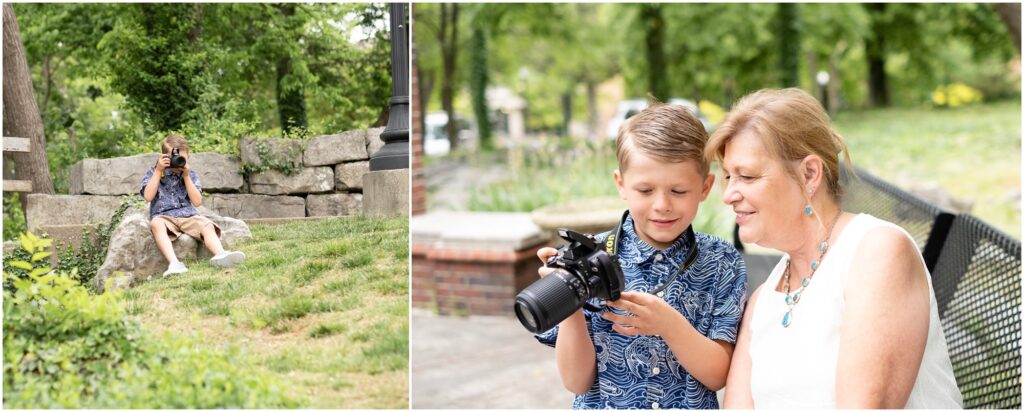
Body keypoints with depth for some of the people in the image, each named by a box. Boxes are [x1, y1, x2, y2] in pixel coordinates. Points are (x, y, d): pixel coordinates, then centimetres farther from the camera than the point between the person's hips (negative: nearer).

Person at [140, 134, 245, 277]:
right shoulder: (153, 172, 9)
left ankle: (220, 255, -57)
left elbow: (197, 201, 3)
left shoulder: (190, 174, 13)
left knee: (207, 225, -27)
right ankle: (174, 263, -58)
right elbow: (148, 196, -7)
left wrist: (186, 177, -4)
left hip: (188, 216, 3)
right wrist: (158, 171, -8)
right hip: (163, 216, -3)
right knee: (156, 224, -38)